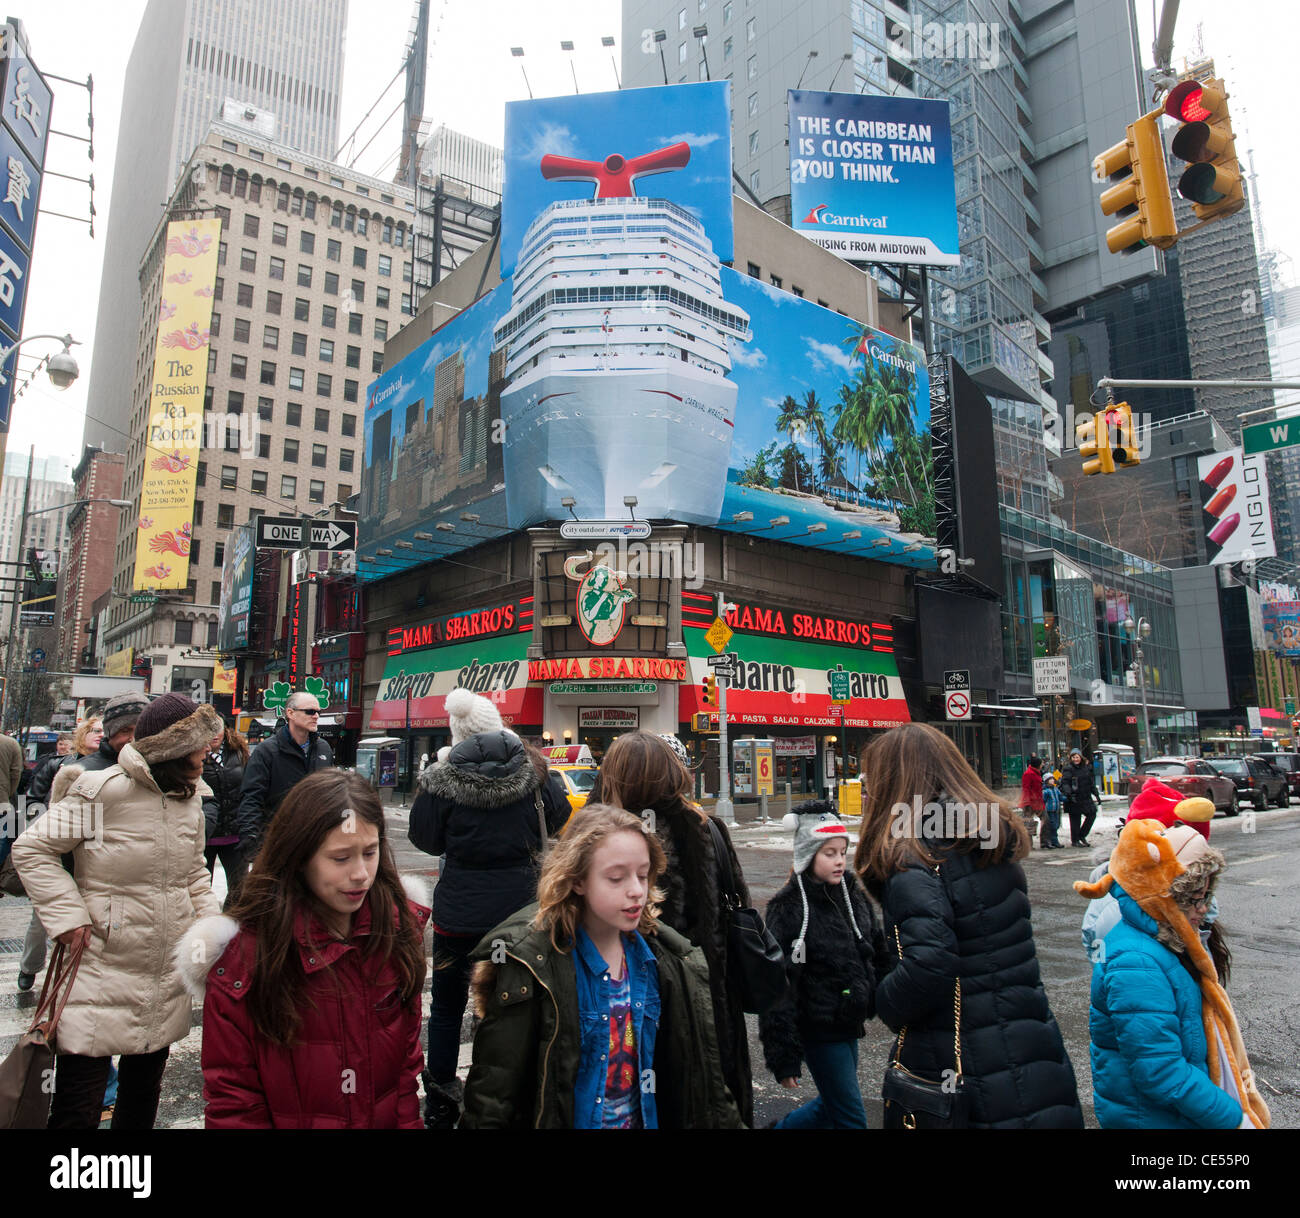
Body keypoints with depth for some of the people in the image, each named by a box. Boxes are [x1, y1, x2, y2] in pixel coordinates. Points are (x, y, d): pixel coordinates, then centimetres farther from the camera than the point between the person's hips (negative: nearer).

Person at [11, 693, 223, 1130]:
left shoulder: (190, 799, 6)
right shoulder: (102, 791, -16)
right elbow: (30, 849, -11)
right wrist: (67, 914, -17)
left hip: (166, 978, 7)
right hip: (101, 976, -6)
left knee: (144, 1093, 22)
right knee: (78, 1109, 0)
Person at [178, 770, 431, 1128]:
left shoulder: (400, 927, -14)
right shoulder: (243, 955, -24)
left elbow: (407, 1056, -3)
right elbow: (232, 1101, -15)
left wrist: (409, 1121, -7)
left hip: (387, 1121, 3)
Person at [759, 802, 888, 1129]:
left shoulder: (853, 896, 3)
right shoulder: (788, 909, -18)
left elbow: (879, 955, 15)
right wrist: (783, 1057, -17)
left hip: (849, 1025, 7)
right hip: (819, 1031, -7)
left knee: (833, 1106, 19)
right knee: (851, 1119, 3)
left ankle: (784, 1126, 41)